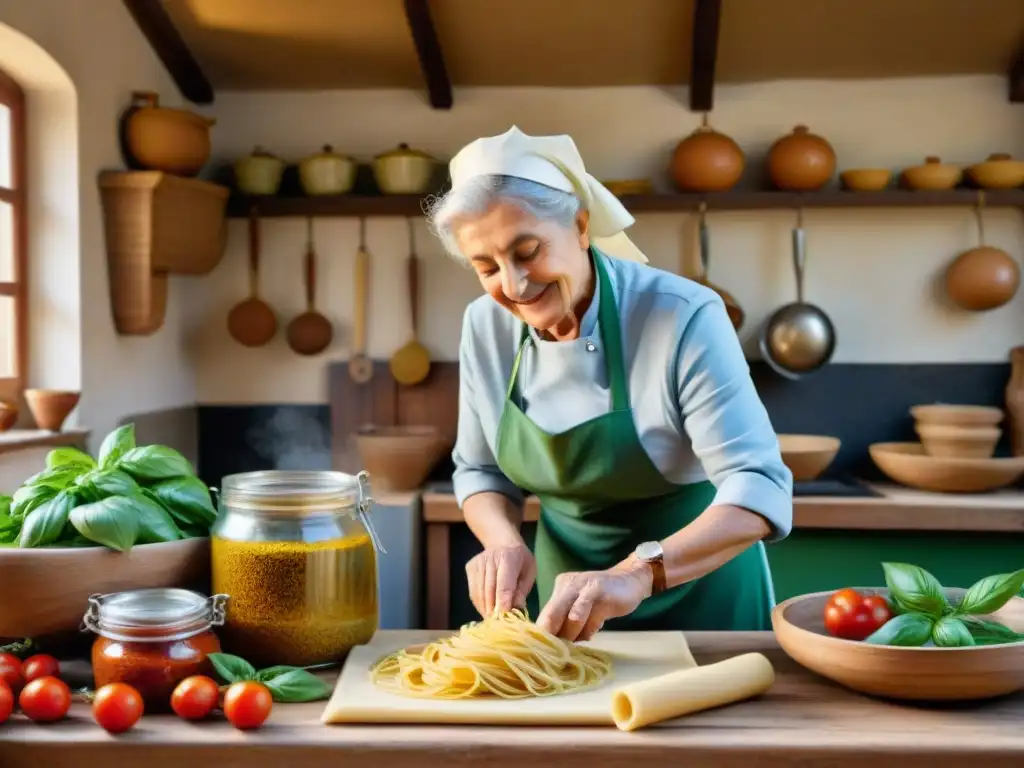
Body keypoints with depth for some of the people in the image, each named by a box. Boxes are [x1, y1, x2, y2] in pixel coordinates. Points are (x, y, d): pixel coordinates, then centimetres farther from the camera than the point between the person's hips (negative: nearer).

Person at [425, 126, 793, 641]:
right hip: (568, 592, 4)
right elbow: (480, 471, 3)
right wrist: (505, 542, -18)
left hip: (696, 591, -3)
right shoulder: (485, 326, -9)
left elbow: (760, 490, -29)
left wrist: (636, 573, -44)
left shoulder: (684, 317, -25)